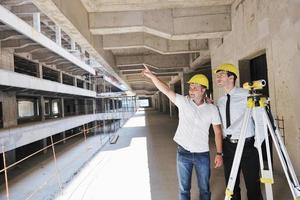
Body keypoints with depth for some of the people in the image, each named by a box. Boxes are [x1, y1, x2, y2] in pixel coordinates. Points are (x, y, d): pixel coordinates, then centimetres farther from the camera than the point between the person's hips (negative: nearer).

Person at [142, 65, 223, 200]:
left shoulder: (212, 109, -4)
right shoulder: (183, 102, -5)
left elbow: (218, 132, 1)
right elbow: (166, 90, -15)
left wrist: (219, 153, -2)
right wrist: (152, 76, -26)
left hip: (202, 155, 0)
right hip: (183, 153, 0)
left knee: (205, 189, 17)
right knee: (184, 189, 15)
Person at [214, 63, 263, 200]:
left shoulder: (247, 95, -8)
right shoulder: (220, 101, 9)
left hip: (247, 145, -5)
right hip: (228, 146, 5)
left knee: (252, 184, 5)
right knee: (230, 183, 15)